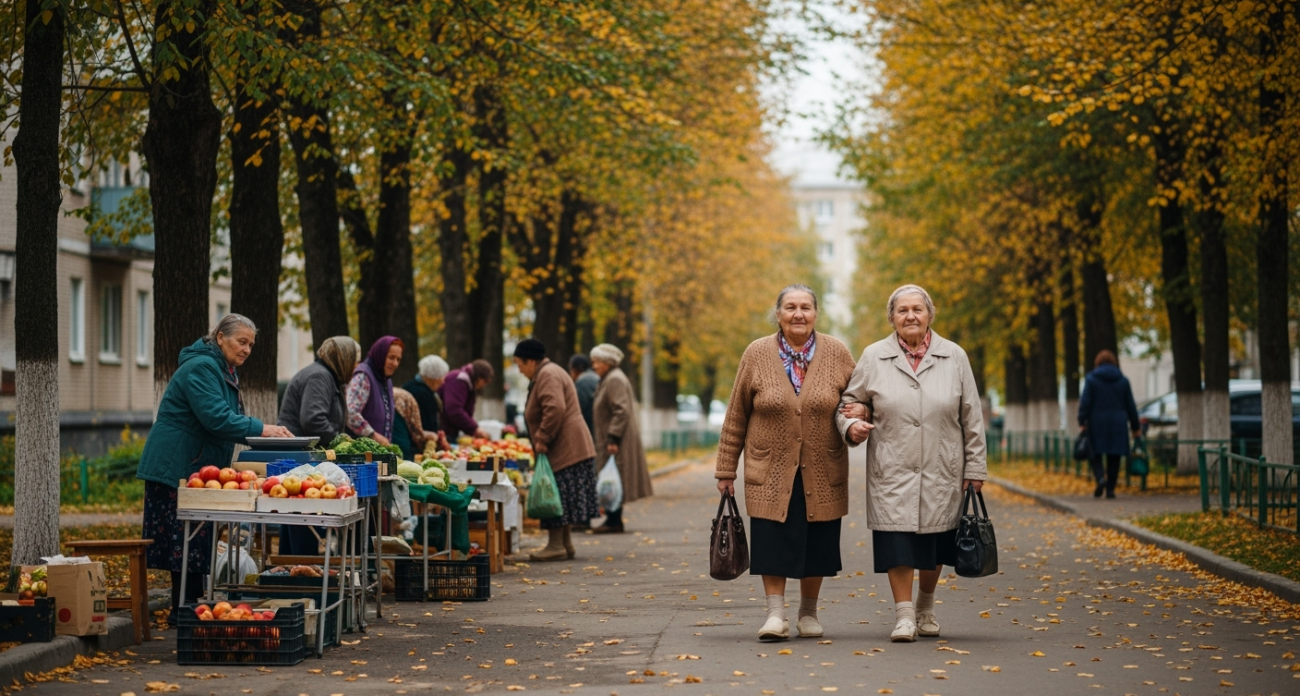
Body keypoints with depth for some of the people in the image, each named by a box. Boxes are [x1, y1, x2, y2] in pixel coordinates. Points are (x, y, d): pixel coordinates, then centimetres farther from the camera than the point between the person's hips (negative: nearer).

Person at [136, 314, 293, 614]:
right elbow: (216, 418, -26)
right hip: (176, 467, -11)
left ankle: (189, 608, 13)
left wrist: (263, 431, 5)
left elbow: (226, 420, 20)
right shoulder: (201, 368, -15)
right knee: (186, 542, -10)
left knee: (196, 541, 10)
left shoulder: (224, 371, 19)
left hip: (196, 467, 11)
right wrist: (260, 429, -27)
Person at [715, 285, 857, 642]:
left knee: (816, 543, 6)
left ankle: (808, 611, 22)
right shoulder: (757, 354, 0)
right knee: (773, 541, -6)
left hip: (821, 474, 1)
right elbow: (735, 417, 4)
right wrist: (726, 471, 3)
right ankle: (776, 614, 1)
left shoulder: (837, 354, 2)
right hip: (770, 471, -1)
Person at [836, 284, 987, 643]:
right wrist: (852, 425, -9)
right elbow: (851, 401, 14)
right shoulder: (873, 357, 4)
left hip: (941, 472, 1)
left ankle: (926, 607, 27)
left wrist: (975, 467, 4)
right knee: (897, 542, -7)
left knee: (935, 545, 8)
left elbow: (972, 418, 7)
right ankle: (903, 615, -1)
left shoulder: (954, 357, 6)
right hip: (892, 470, -1)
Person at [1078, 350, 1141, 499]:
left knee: (1096, 454, 5)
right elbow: (1130, 406, 9)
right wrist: (1135, 426, 15)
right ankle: (1110, 488, 4)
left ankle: (1101, 477, -21)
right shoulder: (1123, 380, 6)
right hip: (1117, 424, 2)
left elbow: (1085, 402, -9)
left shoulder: (1091, 379, -2)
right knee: (1114, 456, 6)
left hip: (1097, 424, -2)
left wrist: (1082, 422, -5)